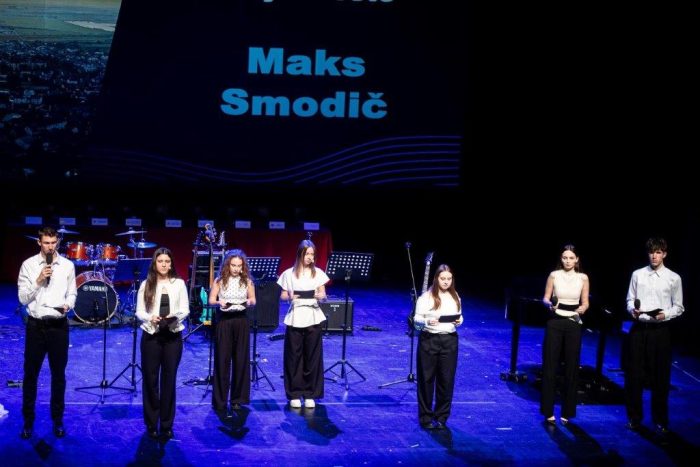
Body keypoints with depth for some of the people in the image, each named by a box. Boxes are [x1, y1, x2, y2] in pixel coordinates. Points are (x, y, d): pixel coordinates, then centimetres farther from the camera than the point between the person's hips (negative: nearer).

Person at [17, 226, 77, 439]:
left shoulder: (67, 265, 2)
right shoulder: (28, 265, -3)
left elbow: (72, 293, 6)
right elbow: (23, 298, -6)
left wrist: (67, 305, -15)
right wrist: (38, 280, -18)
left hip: (59, 325, 1)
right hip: (36, 325, -1)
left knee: (58, 374, 9)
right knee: (30, 374, 6)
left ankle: (57, 420, 22)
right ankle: (28, 420, 18)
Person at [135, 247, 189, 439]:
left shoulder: (179, 283, 5)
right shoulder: (146, 284, 3)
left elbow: (185, 309, 3)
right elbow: (139, 311, 1)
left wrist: (176, 317, -18)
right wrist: (150, 318, -18)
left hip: (173, 336, 1)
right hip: (151, 335, 0)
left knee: (169, 379, 5)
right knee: (150, 379, 3)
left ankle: (167, 424, 13)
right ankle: (151, 424, 13)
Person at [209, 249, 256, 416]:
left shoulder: (246, 281, 4)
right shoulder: (220, 280, 0)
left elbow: (253, 300, 10)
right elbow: (211, 300, 0)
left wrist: (249, 302, -13)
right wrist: (220, 302, -20)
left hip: (241, 321, 2)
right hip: (224, 321, -2)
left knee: (241, 360, 3)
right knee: (222, 360, -1)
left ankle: (237, 398, 15)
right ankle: (220, 400, 5)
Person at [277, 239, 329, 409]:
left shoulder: (318, 273, 7)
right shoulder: (289, 273, 3)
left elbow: (323, 294, 7)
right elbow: (283, 295, 6)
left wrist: (320, 296, -16)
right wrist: (290, 296, -16)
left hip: (313, 318, 1)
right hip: (295, 318, -1)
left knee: (313, 357, 1)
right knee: (294, 357, 0)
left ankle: (310, 395, 8)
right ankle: (295, 394, 8)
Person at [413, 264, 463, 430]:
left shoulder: (455, 297, 8)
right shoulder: (426, 297, -5)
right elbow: (416, 319, -5)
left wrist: (459, 321, -4)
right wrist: (427, 321, -24)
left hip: (449, 340, 3)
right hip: (429, 340, -3)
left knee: (447, 379, 4)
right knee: (426, 379, 2)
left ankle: (442, 418, 17)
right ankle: (426, 418, 12)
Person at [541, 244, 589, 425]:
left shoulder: (583, 278, 3)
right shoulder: (554, 275, 0)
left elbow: (585, 302, 6)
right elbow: (545, 298, 2)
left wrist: (582, 309, -16)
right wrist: (550, 304, -19)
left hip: (573, 324, 1)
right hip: (555, 323, -1)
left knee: (571, 366, 4)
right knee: (550, 365, 0)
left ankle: (567, 411, 14)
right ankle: (548, 411, 8)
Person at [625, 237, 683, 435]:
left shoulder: (673, 278, -1)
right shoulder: (637, 274, 4)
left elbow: (678, 307, 2)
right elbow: (630, 300, 9)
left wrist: (665, 315, -15)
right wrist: (632, 310, -12)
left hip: (660, 330, -1)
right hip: (639, 328, 2)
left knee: (660, 376, 5)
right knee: (633, 374, 6)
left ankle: (660, 420, 18)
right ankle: (634, 416, 21)